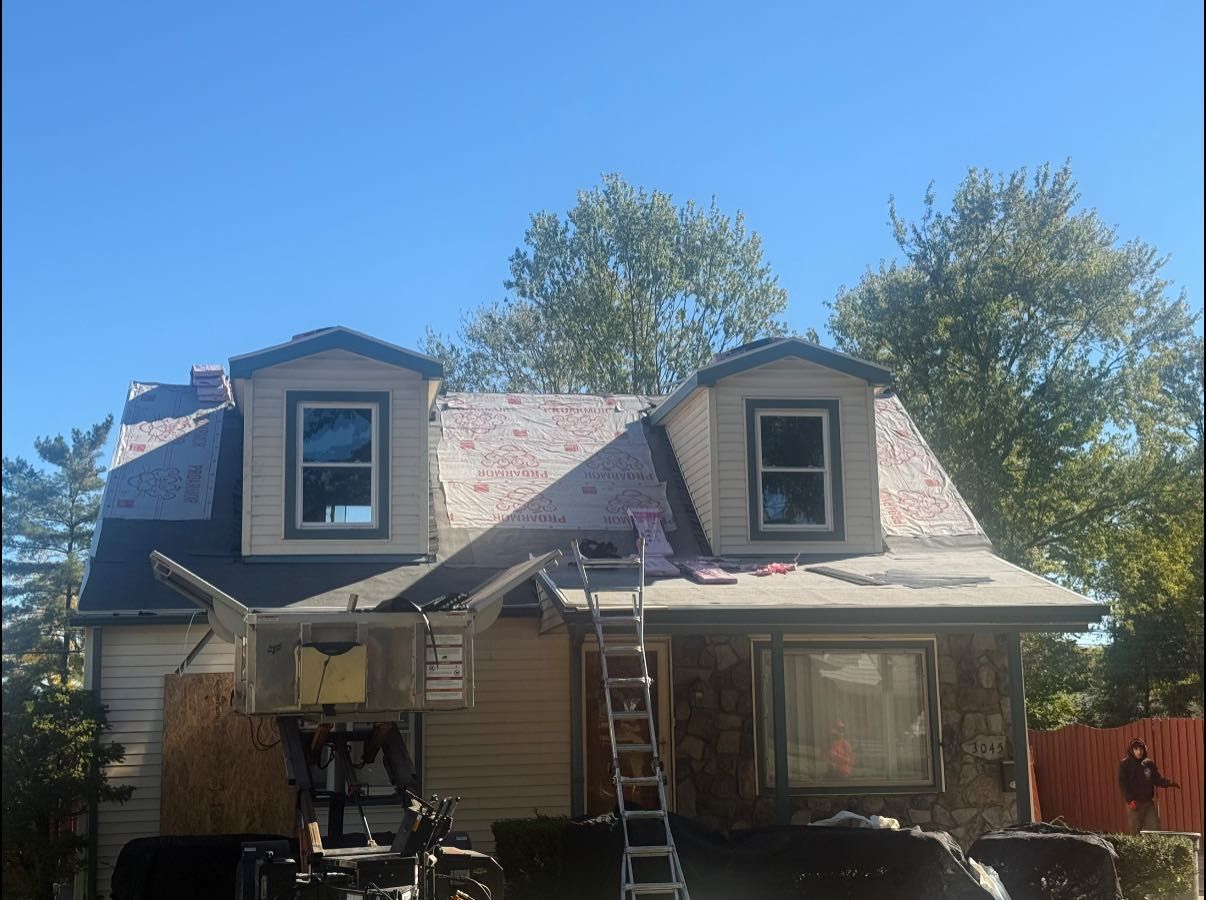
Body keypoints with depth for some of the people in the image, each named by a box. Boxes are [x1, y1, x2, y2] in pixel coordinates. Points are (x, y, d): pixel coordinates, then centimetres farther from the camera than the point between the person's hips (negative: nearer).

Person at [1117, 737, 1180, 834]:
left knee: (1155, 830, 1)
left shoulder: (1149, 763, 9)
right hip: (1134, 803, -4)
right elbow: (1122, 784, -9)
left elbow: (1158, 779, 12)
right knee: (1136, 832, 0)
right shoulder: (1125, 764, -4)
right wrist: (1129, 800, -18)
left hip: (1150, 802, 4)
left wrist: (1170, 783, -6)